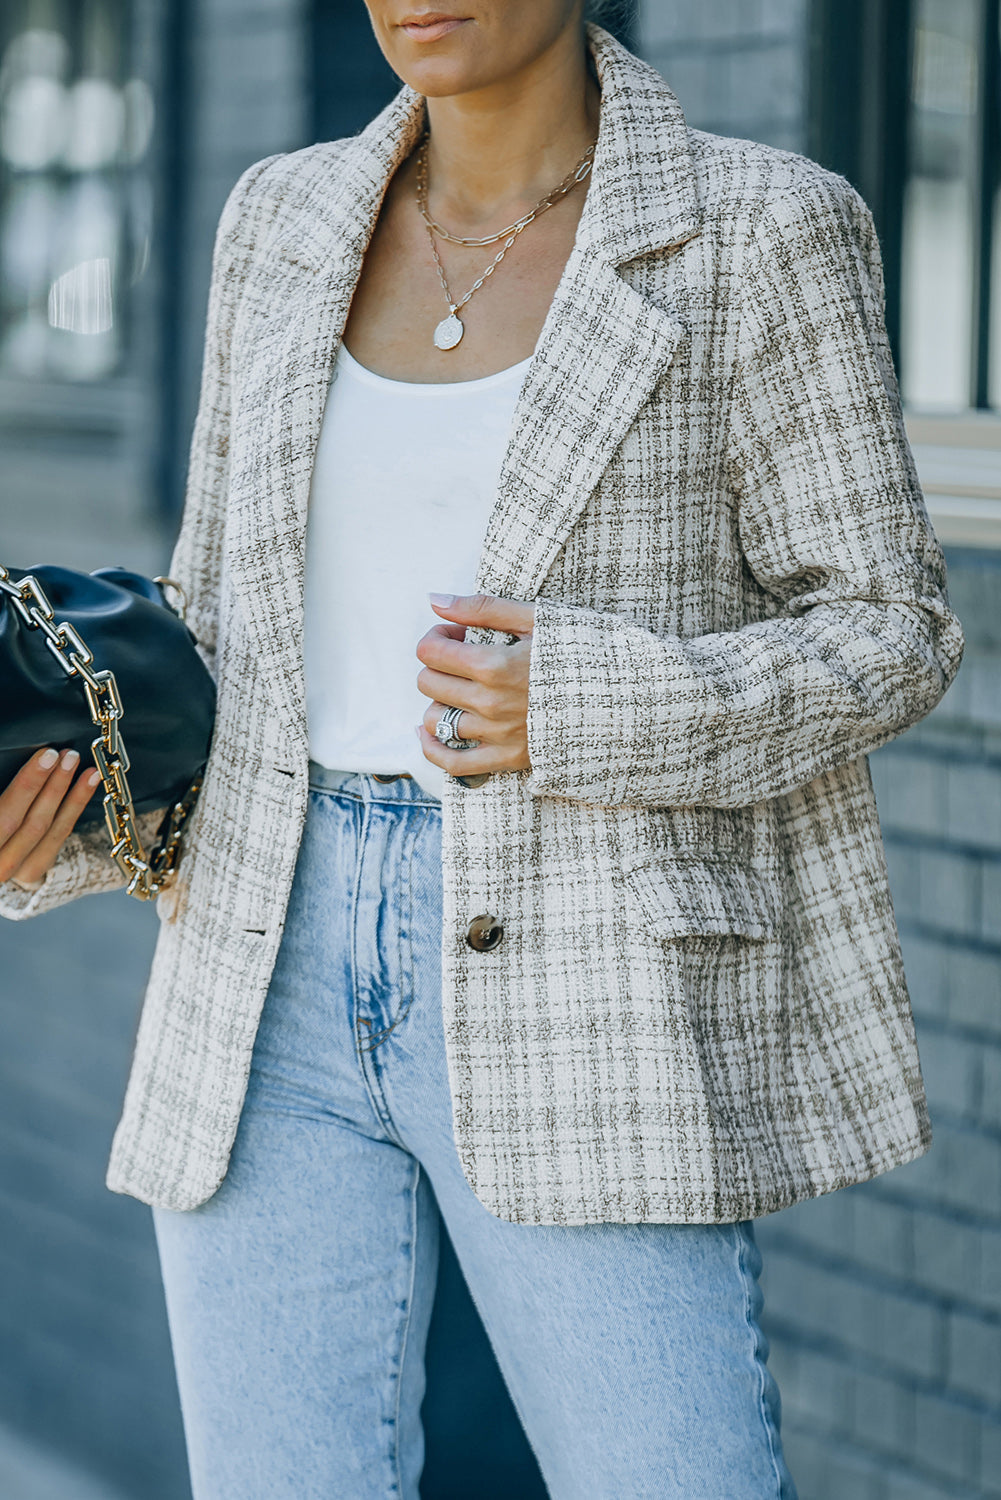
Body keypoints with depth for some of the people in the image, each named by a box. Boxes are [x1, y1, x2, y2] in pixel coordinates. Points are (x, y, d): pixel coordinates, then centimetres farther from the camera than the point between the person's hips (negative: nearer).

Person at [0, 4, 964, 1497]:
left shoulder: (755, 231, -3)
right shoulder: (289, 223, 10)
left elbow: (885, 631, -2)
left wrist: (590, 714, -18)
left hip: (582, 1008, -4)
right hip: (280, 989, 4)